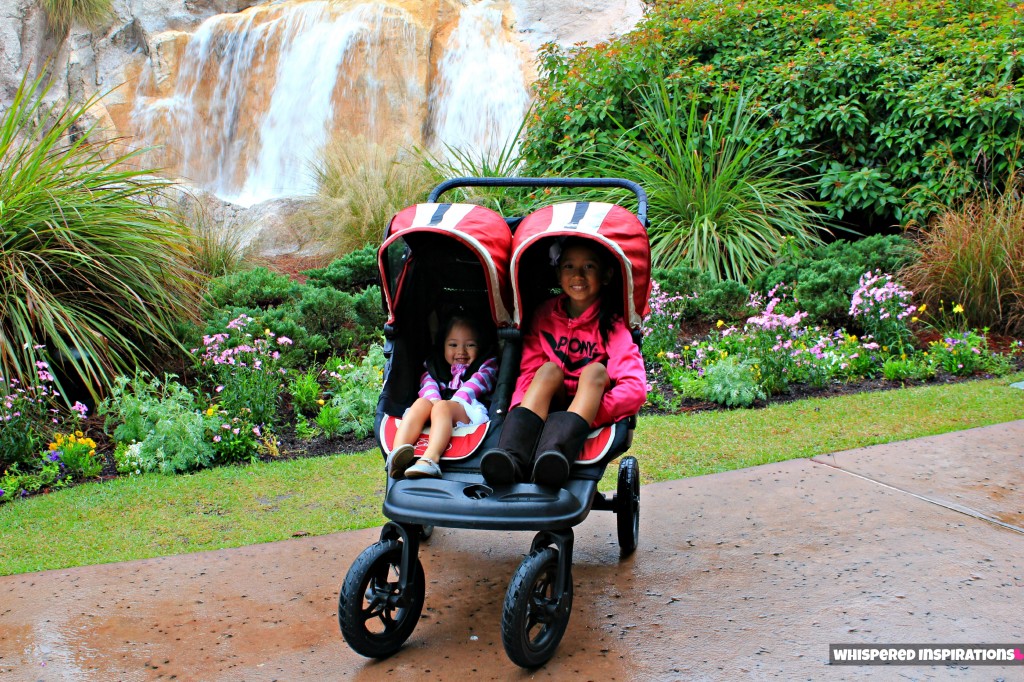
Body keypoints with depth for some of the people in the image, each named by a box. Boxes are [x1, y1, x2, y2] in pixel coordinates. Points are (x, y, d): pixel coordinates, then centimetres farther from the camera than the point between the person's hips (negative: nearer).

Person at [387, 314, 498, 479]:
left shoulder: (486, 366, 25)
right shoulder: (434, 366, 34)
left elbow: (474, 384, 3)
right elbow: (428, 385, 11)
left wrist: (453, 402, -16)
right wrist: (434, 400, -14)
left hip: (468, 412, -3)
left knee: (443, 407, -35)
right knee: (422, 403, -30)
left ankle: (430, 458, -64)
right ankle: (398, 451, -56)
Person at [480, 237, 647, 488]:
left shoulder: (611, 324, -3)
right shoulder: (545, 315, 7)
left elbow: (635, 389, -15)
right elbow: (528, 371, 2)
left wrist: (590, 413, -26)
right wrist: (519, 410, -18)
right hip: (548, 407, 2)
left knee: (595, 370, -27)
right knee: (550, 369, -24)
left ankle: (556, 453, -54)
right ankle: (511, 456, -48)